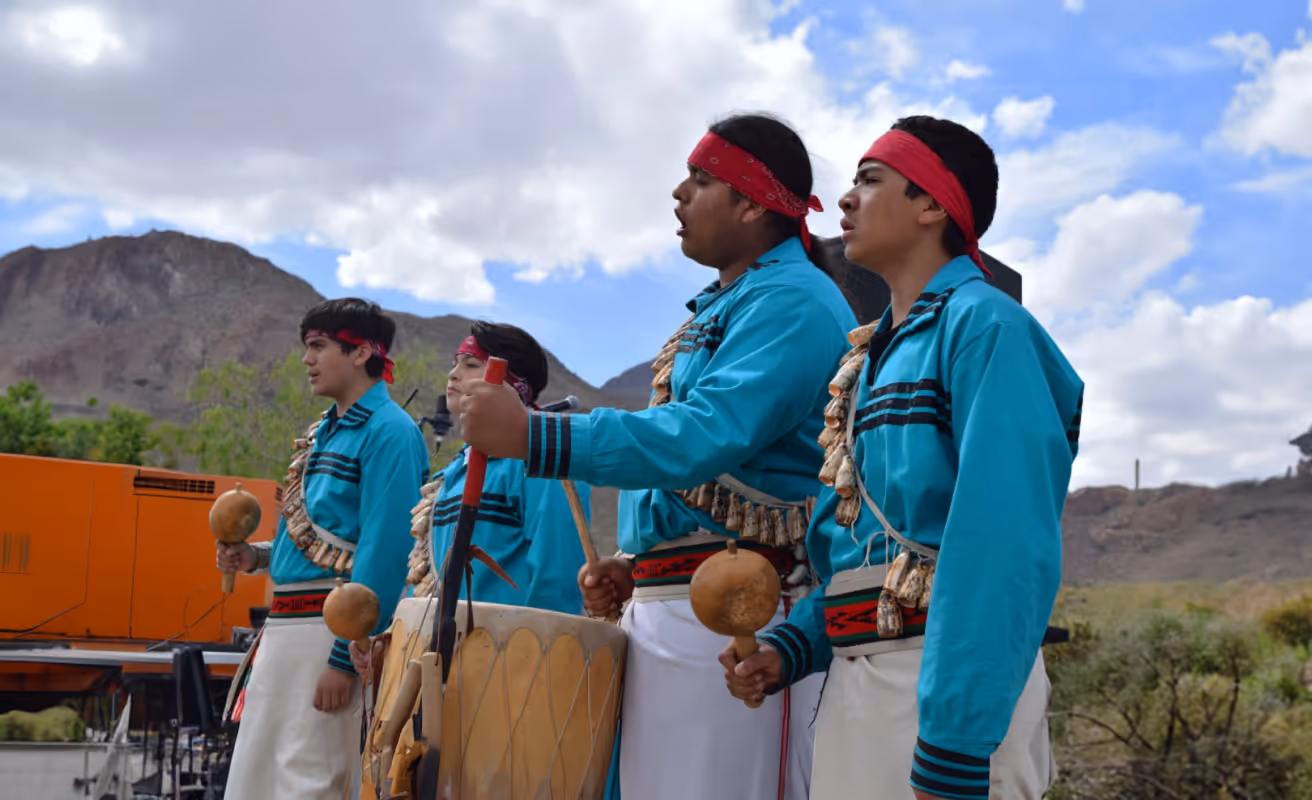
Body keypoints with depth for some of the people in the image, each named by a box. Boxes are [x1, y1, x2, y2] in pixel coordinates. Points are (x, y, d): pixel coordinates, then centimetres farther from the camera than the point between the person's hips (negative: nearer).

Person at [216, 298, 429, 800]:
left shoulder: (388, 431, -12)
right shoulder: (325, 432, 17)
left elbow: (384, 556, -19)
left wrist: (344, 659, -21)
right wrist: (258, 558, 6)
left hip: (333, 631, -9)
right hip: (284, 627, 9)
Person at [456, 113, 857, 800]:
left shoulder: (790, 300, -11)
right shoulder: (724, 304, 21)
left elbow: (708, 437, -26)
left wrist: (535, 437, -29)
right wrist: (635, 565, 11)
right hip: (662, 609, 10)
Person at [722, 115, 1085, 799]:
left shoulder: (982, 325, -10)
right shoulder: (874, 357, 16)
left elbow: (1008, 547, -21)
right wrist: (790, 647, 5)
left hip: (950, 685, -8)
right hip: (852, 689, 8)